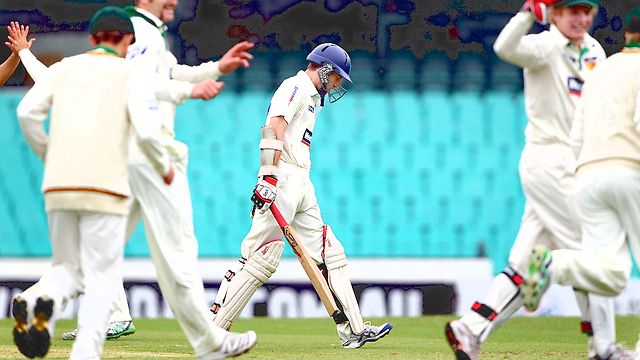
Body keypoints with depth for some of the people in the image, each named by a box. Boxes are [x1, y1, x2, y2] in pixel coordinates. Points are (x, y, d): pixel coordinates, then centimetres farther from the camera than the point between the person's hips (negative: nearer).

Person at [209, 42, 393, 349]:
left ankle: (354, 331, 4)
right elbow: (274, 126, -18)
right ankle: (213, 327, -13)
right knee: (262, 256, -14)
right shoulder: (296, 86, -4)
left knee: (329, 253, 6)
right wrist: (270, 175, -27)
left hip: (302, 185, 11)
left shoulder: (311, 97, 26)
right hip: (282, 178, -11)